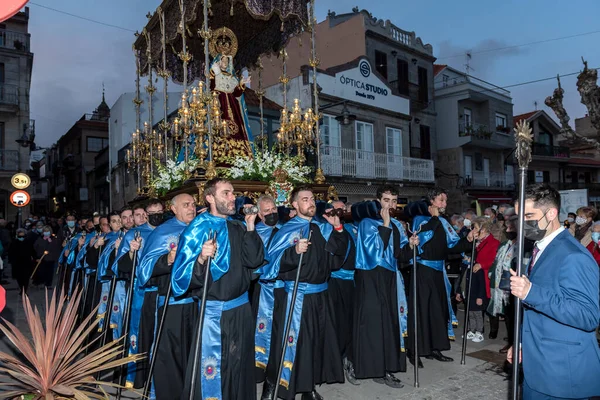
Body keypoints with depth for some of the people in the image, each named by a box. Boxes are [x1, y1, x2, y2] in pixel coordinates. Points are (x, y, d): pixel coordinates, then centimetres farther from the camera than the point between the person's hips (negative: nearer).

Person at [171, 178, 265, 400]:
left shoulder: (238, 228, 5)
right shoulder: (198, 228, -10)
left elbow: (255, 261, -7)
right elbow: (183, 276, -17)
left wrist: (250, 228, -10)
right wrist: (201, 259, -35)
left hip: (241, 308, 5)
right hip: (213, 311, -5)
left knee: (239, 365, 18)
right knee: (211, 367, 6)